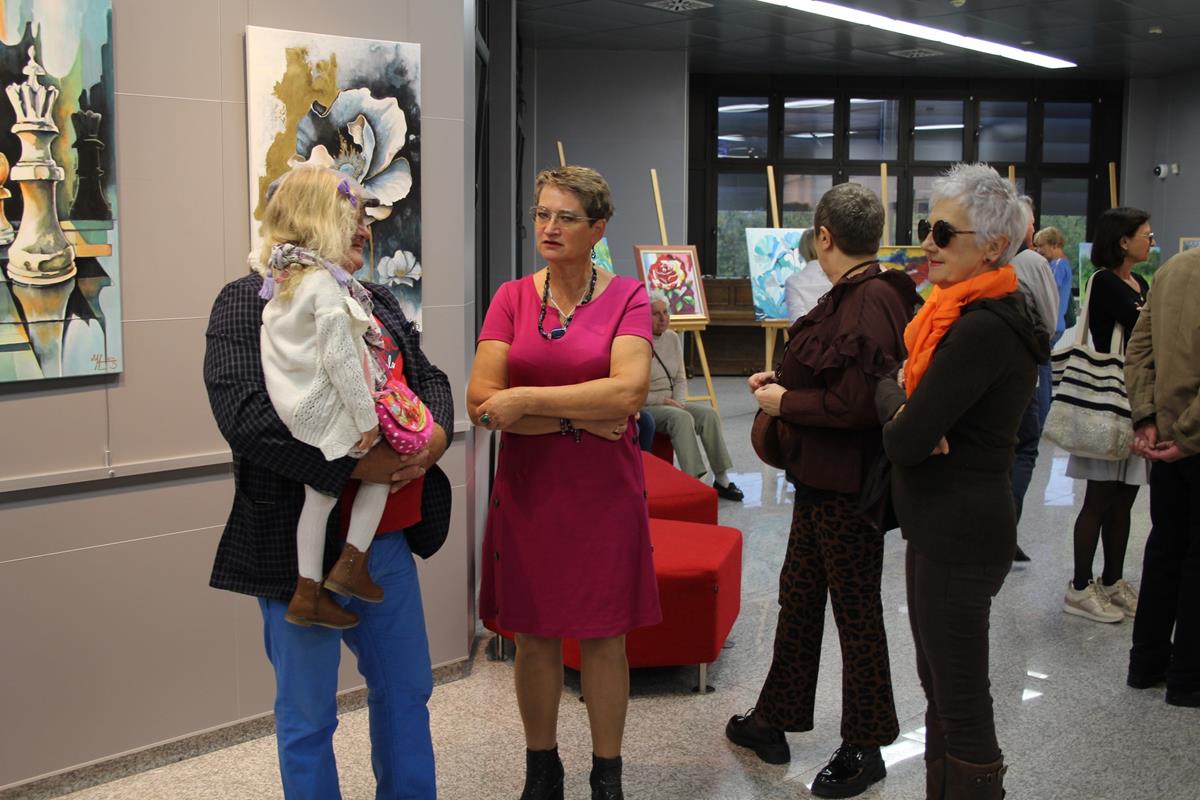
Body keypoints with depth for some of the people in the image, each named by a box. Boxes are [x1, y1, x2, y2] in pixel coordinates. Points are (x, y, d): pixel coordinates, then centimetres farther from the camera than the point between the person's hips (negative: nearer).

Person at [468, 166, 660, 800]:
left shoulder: (626, 296, -3)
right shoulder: (513, 298, 2)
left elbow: (629, 391, -19)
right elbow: (481, 400, -9)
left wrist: (526, 400, -19)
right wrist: (577, 418, -16)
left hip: (604, 492, -2)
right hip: (527, 489, 2)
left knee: (604, 637, 7)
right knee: (534, 635, 10)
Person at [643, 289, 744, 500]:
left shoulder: (673, 338, 10)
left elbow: (680, 379, 15)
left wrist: (679, 402, -4)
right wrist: (663, 401, -17)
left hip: (672, 403, 6)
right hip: (645, 407, -6)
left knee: (709, 413, -18)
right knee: (681, 418, -33)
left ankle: (722, 479, -16)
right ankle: (693, 480, -36)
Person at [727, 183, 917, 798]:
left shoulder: (872, 301, -22)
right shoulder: (849, 295, 9)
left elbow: (858, 402, -28)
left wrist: (784, 402, -17)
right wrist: (782, 380, 10)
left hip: (849, 485, -10)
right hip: (821, 476, 10)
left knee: (855, 609, 5)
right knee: (798, 596, 18)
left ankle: (864, 749, 22)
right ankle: (773, 722, 33)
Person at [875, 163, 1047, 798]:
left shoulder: (981, 330, -22)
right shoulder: (983, 315, 10)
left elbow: (905, 440, -23)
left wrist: (891, 394, -4)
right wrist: (906, 400, -8)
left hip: (958, 536, -10)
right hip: (942, 525, 10)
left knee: (960, 701, 1)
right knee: (940, 687, 21)